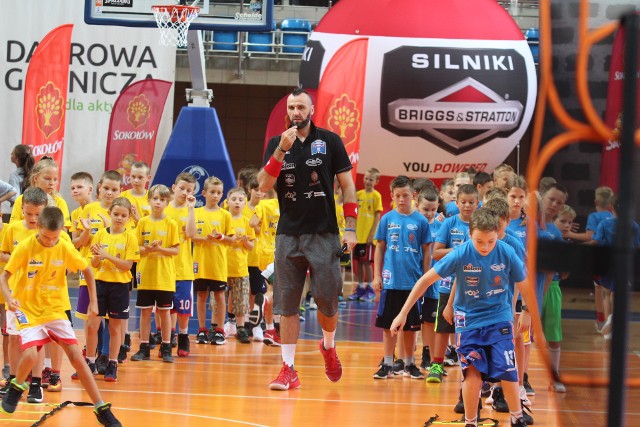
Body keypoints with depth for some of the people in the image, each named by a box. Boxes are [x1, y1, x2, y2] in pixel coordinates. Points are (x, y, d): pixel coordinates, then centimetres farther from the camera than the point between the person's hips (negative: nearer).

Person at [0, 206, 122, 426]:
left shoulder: (66, 248, -8)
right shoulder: (25, 247, -15)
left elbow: (87, 270, 8)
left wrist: (93, 301, 3)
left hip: (56, 309, 2)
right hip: (29, 311, -2)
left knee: (76, 355, -6)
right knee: (30, 355, -23)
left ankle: (102, 409, -1)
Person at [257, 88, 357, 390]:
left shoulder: (329, 141, 1)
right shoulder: (276, 144, 6)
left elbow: (347, 184, 3)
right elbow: (264, 185, -5)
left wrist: (351, 228, -4)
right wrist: (281, 150, -17)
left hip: (324, 233, -1)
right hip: (288, 234, 1)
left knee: (327, 300, 0)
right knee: (287, 304, -1)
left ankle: (328, 347, 29)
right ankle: (288, 369, 3)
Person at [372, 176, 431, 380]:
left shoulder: (420, 221, -1)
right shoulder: (387, 219, 2)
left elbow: (426, 251, 4)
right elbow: (380, 248, 7)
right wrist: (377, 276, 3)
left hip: (412, 281, -1)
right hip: (390, 281, 1)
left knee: (410, 325, 8)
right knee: (388, 324, 6)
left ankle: (409, 364, 18)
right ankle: (387, 364, 13)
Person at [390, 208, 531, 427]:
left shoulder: (507, 253, -17)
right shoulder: (461, 254, -20)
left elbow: (524, 285, 1)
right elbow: (426, 280, -12)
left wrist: (528, 314, 14)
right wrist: (403, 313, -11)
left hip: (499, 318, 1)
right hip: (468, 320, -1)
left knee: (507, 372, -6)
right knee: (472, 373, -12)